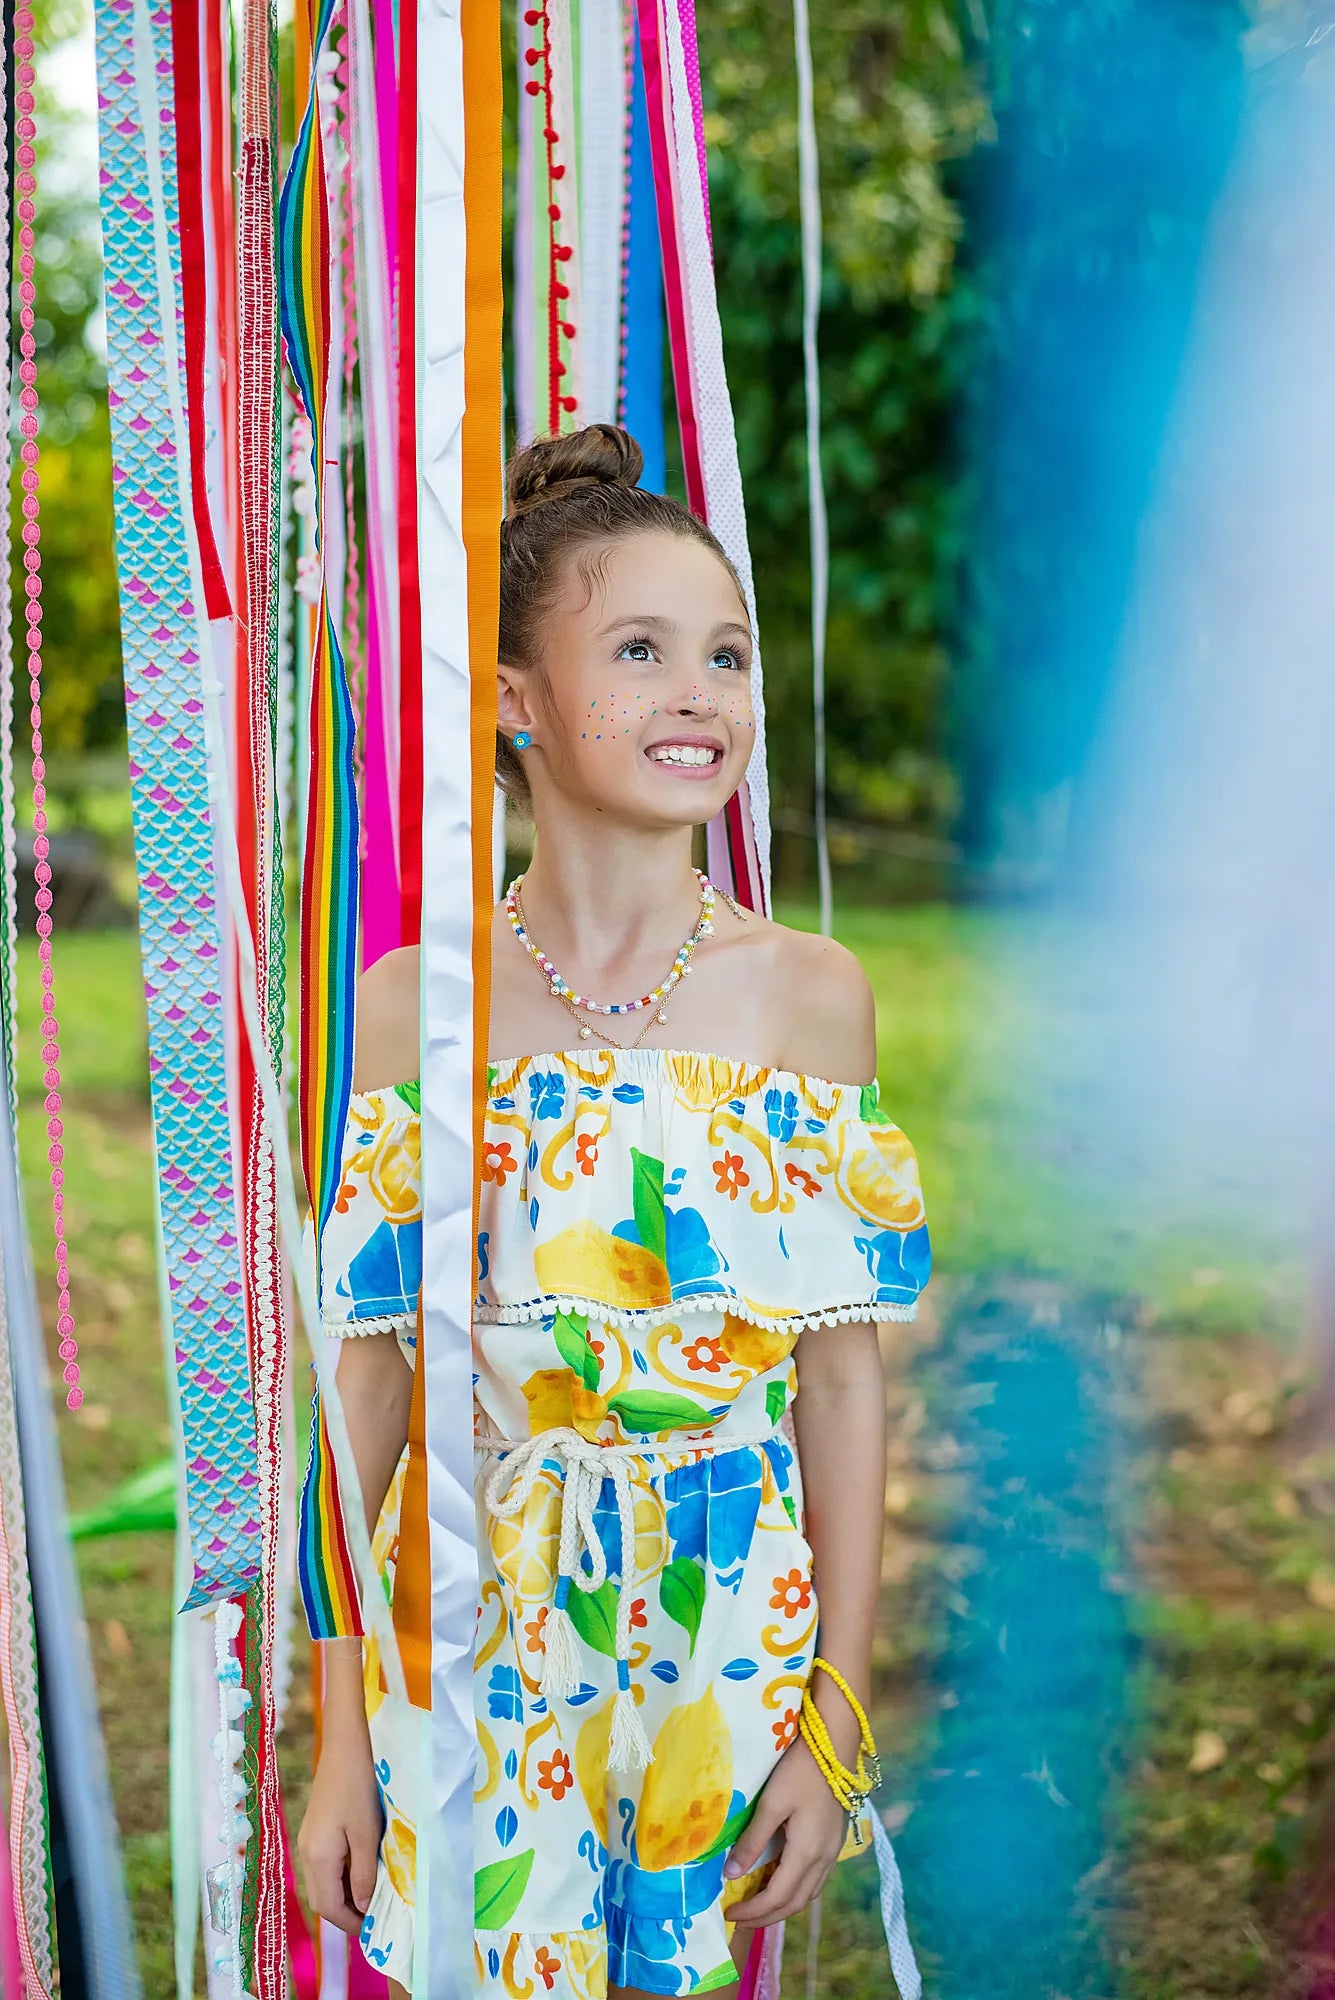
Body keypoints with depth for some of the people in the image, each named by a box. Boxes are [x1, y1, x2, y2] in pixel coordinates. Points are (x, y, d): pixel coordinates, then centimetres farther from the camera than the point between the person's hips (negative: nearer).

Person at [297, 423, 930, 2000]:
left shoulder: (812, 996, -4)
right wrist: (340, 1739, -2)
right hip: (479, 1633, -1)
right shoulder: (413, 1004, -6)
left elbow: (842, 1378, -2)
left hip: (728, 1629, 1)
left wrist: (834, 1723, -3)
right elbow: (368, 1380, -3)